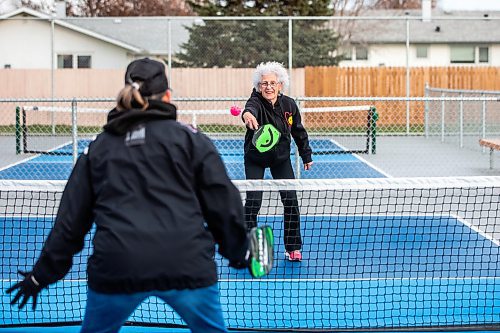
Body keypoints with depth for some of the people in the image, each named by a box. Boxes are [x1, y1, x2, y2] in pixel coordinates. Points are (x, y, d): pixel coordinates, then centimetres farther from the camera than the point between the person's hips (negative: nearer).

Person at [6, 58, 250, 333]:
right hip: (186, 265, -1)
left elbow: (70, 219, 16)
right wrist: (237, 252, 21)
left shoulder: (99, 148, 14)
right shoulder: (189, 138, 7)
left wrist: (42, 274, 25)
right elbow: (223, 202, 5)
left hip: (115, 269, 2)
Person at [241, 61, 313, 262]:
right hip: (255, 158, -3)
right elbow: (250, 108, -51)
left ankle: (293, 247, 12)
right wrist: (247, 114, -75)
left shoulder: (289, 105, -12)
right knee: (253, 201, -12)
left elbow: (299, 132, 3)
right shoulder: (256, 102, -24)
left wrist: (306, 156, 8)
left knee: (291, 200, -2)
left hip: (281, 157, 3)